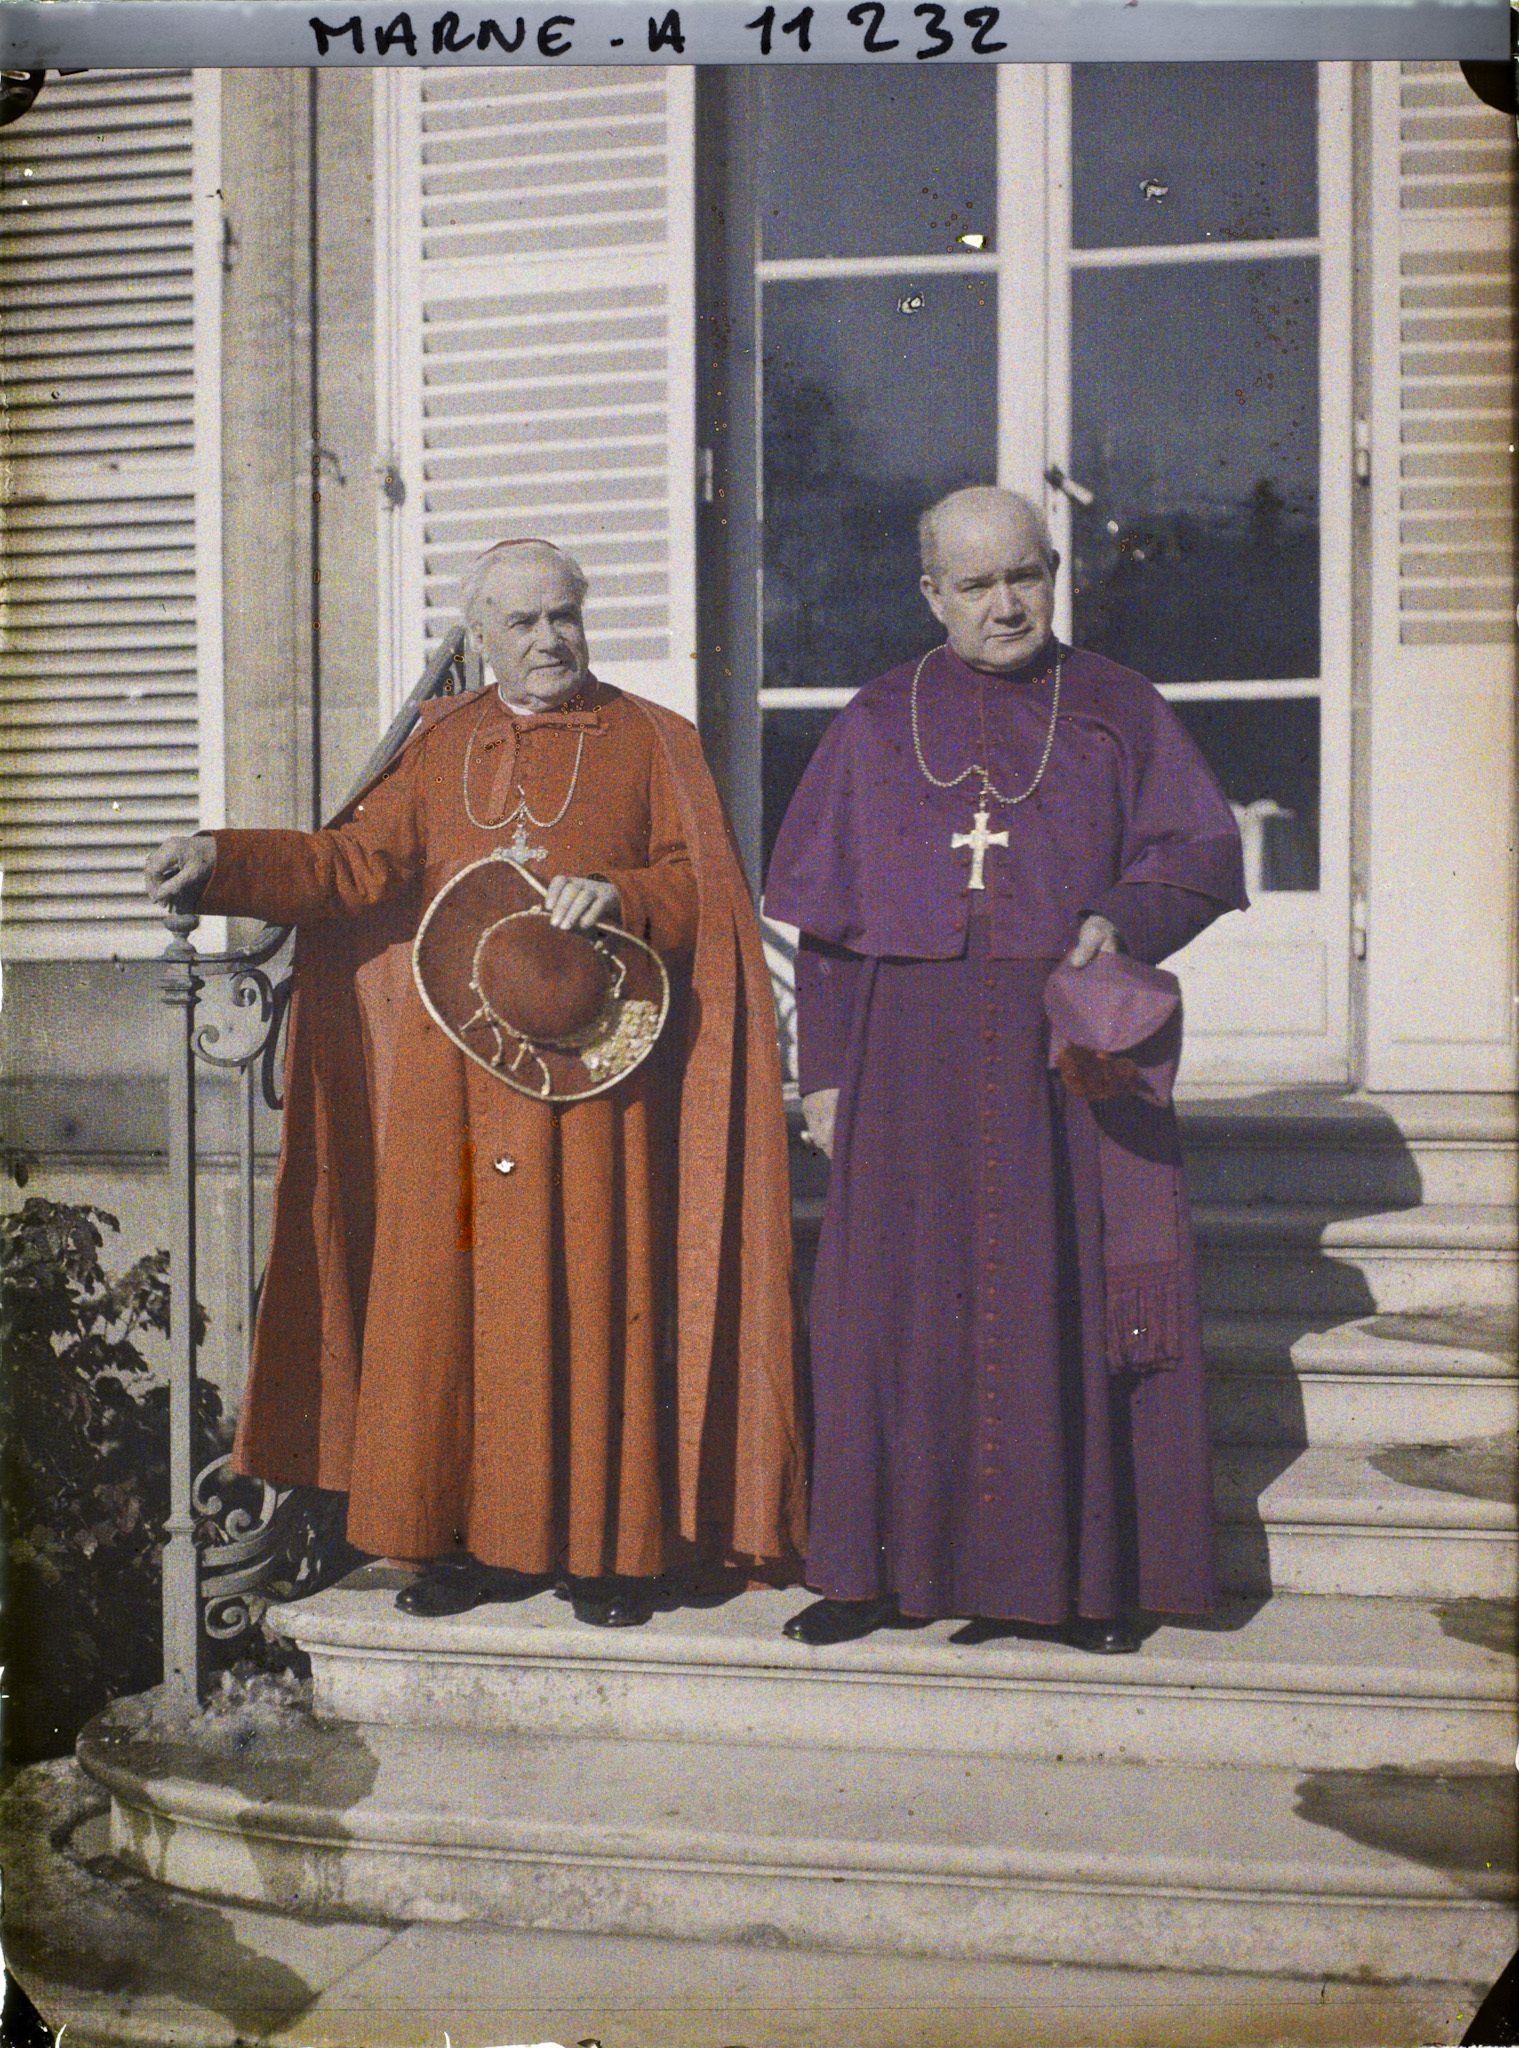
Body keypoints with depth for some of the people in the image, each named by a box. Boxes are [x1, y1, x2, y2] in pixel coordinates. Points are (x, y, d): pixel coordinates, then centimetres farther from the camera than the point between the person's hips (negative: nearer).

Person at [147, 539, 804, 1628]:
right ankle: (478, 1536, 16)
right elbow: (355, 861, 7)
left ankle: (608, 1543, 10)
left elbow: (704, 885, 1)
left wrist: (618, 893, -18)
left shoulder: (651, 741, 7)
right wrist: (221, 859, -6)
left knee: (592, 1290, -2)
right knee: (453, 1294, 4)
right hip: (453, 1074, 3)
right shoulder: (438, 745, 15)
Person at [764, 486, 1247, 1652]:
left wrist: (1128, 919, -17)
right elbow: (829, 914, 8)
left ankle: (1090, 1570, 11)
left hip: (1076, 1046, -1)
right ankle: (888, 1565, 12)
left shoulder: (1117, 708, 8)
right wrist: (826, 1070, 1)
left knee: (1078, 1295, 0)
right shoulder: (877, 722, 10)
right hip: (916, 1052, 1)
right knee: (904, 1302, 1)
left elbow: (1202, 846, 4)